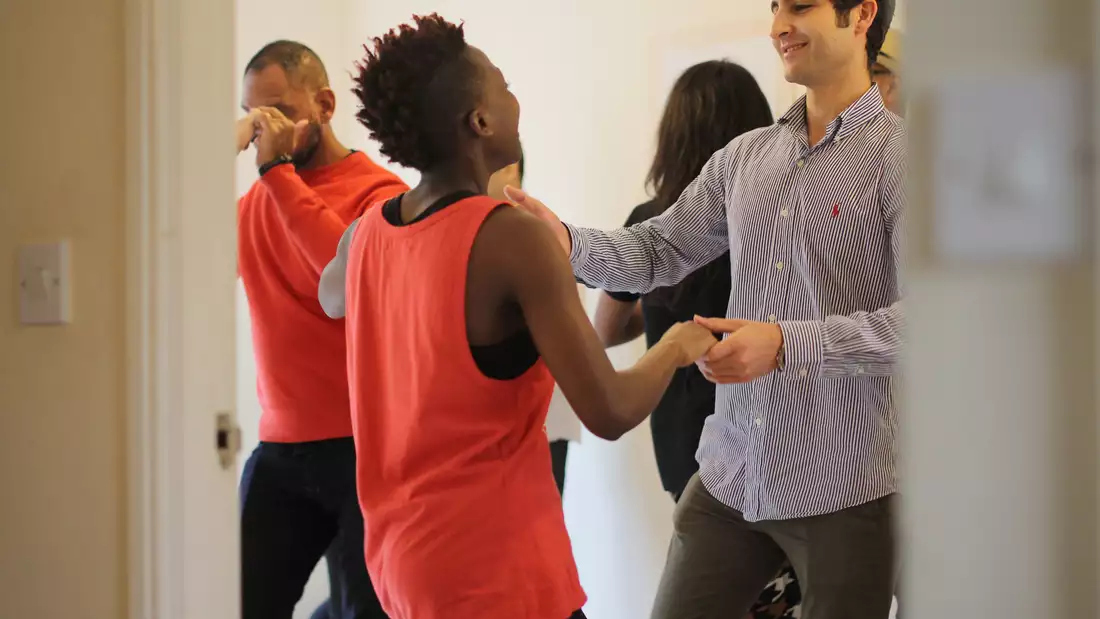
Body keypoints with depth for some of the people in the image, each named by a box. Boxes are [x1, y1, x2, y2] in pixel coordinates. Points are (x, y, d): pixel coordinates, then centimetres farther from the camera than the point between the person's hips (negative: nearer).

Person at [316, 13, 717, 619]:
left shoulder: (366, 234, 2)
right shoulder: (512, 237, -19)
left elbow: (331, 295, 28)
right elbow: (609, 413, -19)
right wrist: (678, 345, 0)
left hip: (401, 557, 7)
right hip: (498, 570, -7)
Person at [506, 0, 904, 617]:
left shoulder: (899, 154, -10)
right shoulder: (745, 156, 10)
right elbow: (660, 252, 13)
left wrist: (786, 343, -28)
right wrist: (568, 242, -7)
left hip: (844, 486, -5)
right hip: (730, 475, 6)